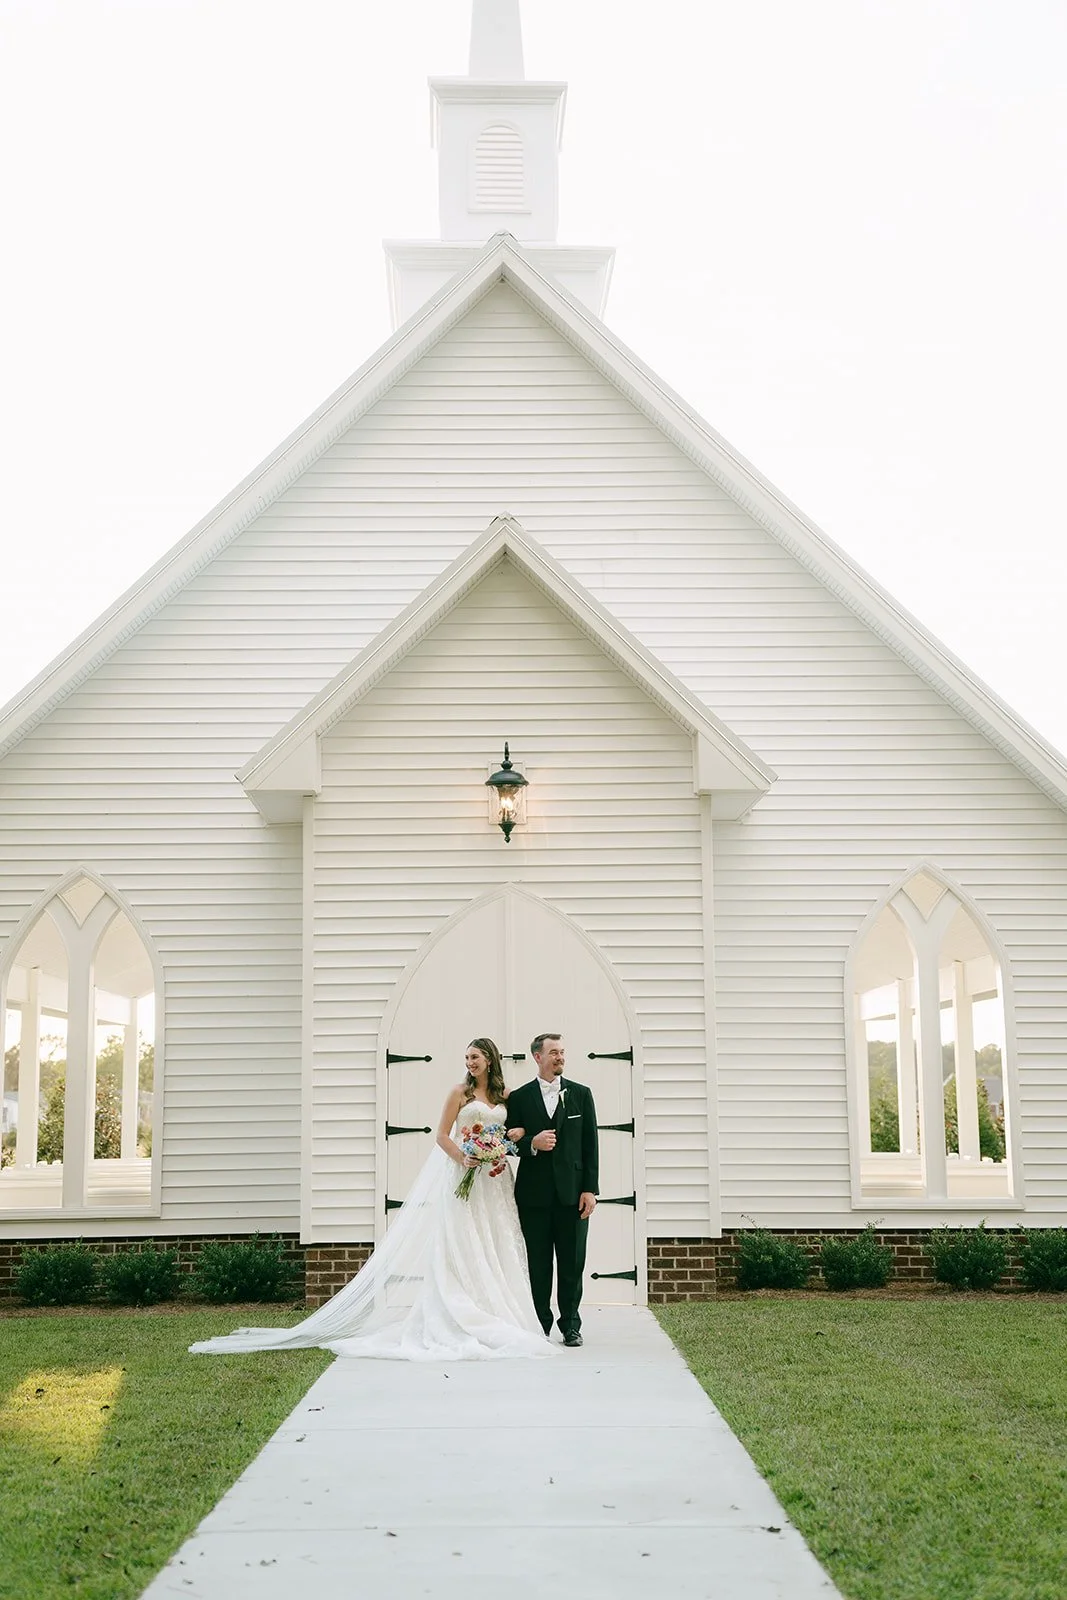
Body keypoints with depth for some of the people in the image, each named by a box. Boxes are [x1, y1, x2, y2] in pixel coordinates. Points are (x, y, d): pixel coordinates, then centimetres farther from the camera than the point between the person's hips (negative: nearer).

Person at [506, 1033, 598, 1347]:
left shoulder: (580, 1094, 7)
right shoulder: (519, 1097, 5)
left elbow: (590, 1144, 4)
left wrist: (590, 1189, -3)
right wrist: (532, 1144, -15)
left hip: (572, 1191, 0)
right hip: (534, 1193, 0)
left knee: (572, 1262, 4)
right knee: (538, 1263, 5)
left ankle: (570, 1325, 15)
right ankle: (540, 1324, 15)